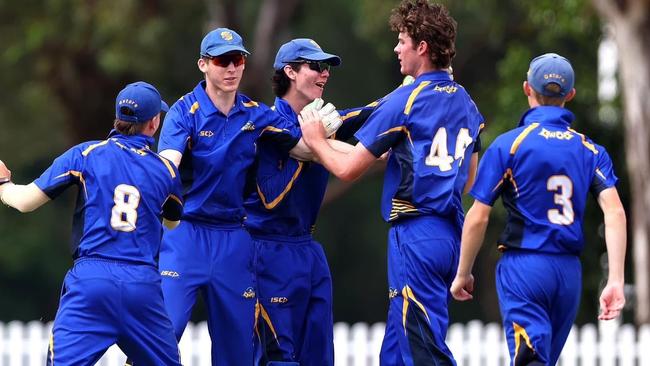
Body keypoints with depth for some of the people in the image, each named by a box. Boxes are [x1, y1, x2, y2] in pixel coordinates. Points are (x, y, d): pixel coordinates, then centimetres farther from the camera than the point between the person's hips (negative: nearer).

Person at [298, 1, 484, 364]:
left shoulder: (404, 101, -11)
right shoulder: (466, 102, 12)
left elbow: (348, 169, -9)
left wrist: (317, 141, 11)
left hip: (416, 235, -8)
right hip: (451, 234, 8)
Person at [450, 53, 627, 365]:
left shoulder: (508, 145, -3)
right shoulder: (590, 150, 8)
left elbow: (477, 218, -5)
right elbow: (615, 213, -5)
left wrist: (463, 274, 8)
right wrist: (615, 281, -9)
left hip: (523, 268, -5)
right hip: (569, 271, 5)